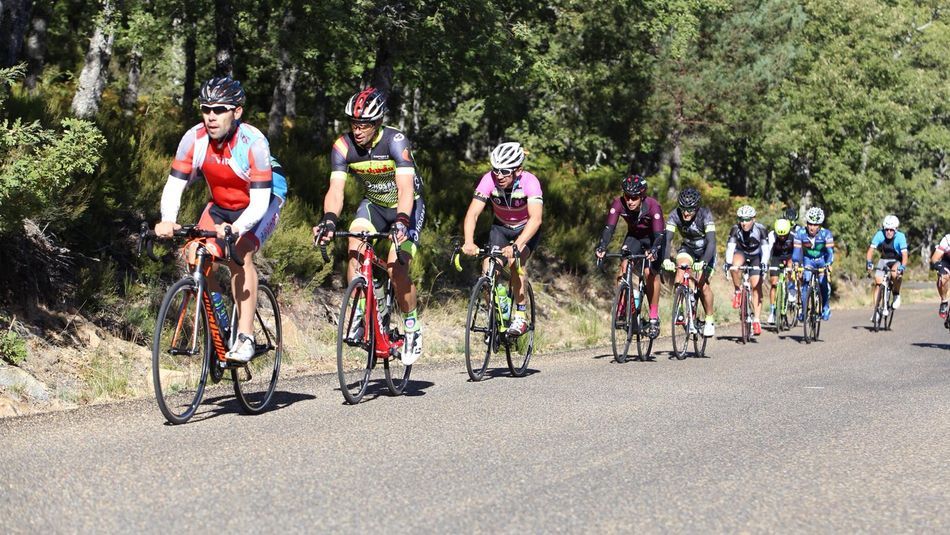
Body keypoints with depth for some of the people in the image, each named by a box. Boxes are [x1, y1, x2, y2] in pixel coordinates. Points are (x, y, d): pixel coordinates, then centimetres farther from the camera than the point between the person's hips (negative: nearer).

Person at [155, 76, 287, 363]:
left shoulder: (253, 142, -32)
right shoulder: (194, 138, -20)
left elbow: (259, 202, -34)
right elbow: (174, 186, -19)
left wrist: (236, 228, -52)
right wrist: (167, 221, -39)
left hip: (264, 200, -5)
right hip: (221, 204, 5)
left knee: (241, 255, -28)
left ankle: (245, 337, -24)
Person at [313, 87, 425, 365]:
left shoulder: (395, 141, -28)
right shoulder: (343, 146, -18)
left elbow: (405, 188, -38)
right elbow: (336, 189, -26)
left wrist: (402, 221, -54)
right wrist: (329, 219, -45)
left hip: (407, 206, -4)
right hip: (373, 204, 4)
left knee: (396, 269, -18)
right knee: (355, 243, -26)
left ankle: (412, 327, 4)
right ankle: (359, 314, -16)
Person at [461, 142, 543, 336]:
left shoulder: (530, 182, -32)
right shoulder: (489, 180, -26)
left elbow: (536, 219, -43)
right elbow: (472, 213, -32)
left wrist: (517, 246, -57)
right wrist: (469, 242, -50)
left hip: (527, 230, -3)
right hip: (501, 227, 3)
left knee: (515, 261, -29)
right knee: (488, 268, -17)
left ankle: (520, 316, -17)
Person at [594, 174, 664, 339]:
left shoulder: (653, 206, -34)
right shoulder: (618, 203, -27)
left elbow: (659, 234, -40)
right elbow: (609, 228, -33)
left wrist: (653, 250, -60)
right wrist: (601, 247, -51)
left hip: (652, 238, -3)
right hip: (634, 237, 3)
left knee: (650, 272, -19)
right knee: (624, 265, -21)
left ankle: (654, 317, -7)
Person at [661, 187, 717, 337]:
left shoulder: (705, 215, -31)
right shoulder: (675, 215, -24)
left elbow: (711, 242, -39)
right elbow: (667, 239, -31)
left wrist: (703, 262, -55)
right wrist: (666, 259, -50)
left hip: (705, 251, -2)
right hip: (687, 248, 2)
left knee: (702, 283, -18)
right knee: (680, 268, -27)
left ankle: (710, 320, 1)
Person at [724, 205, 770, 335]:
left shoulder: (760, 229, -26)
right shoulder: (736, 229, -25)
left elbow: (765, 249, -33)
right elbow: (730, 247, -34)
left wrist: (764, 263, -50)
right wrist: (728, 263, -50)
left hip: (756, 256, 0)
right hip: (741, 253, 0)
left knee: (756, 287, -12)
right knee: (735, 266, -36)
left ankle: (756, 320, -9)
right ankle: (738, 291, -12)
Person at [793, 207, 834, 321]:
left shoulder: (826, 234, -27)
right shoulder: (801, 233, -23)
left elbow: (830, 251, -31)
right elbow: (797, 250, -25)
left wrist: (828, 264, -47)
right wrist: (796, 263, -42)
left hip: (822, 260, -1)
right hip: (808, 259, 1)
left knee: (824, 283, -16)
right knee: (806, 280, -20)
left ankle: (826, 307, 7)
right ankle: (803, 308, -10)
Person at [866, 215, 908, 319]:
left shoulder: (900, 237, -25)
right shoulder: (879, 235, -20)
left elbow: (904, 254, -31)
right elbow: (871, 249, -23)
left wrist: (902, 267, -46)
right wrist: (869, 262, -39)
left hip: (897, 261, -3)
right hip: (884, 260, 3)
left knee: (895, 273, -35)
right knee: (878, 282, -11)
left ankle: (896, 295, -10)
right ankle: (876, 310, -3)